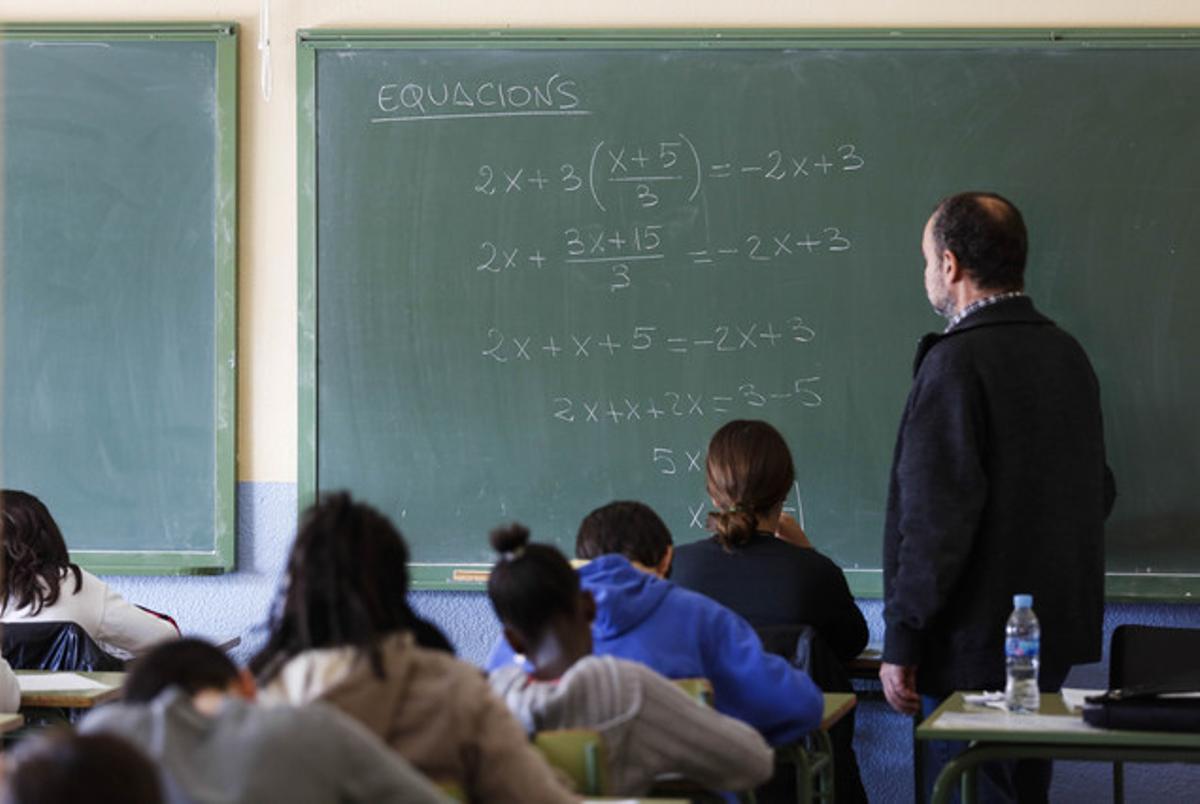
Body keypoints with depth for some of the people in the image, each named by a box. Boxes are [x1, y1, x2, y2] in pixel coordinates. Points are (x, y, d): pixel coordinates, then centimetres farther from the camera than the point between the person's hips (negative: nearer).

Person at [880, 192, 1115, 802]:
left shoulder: (956, 364, -18)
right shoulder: (1067, 354, 8)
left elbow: (937, 518, -21)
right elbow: (1097, 492, 16)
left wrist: (902, 642, -16)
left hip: (977, 644, -8)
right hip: (1056, 634, 9)